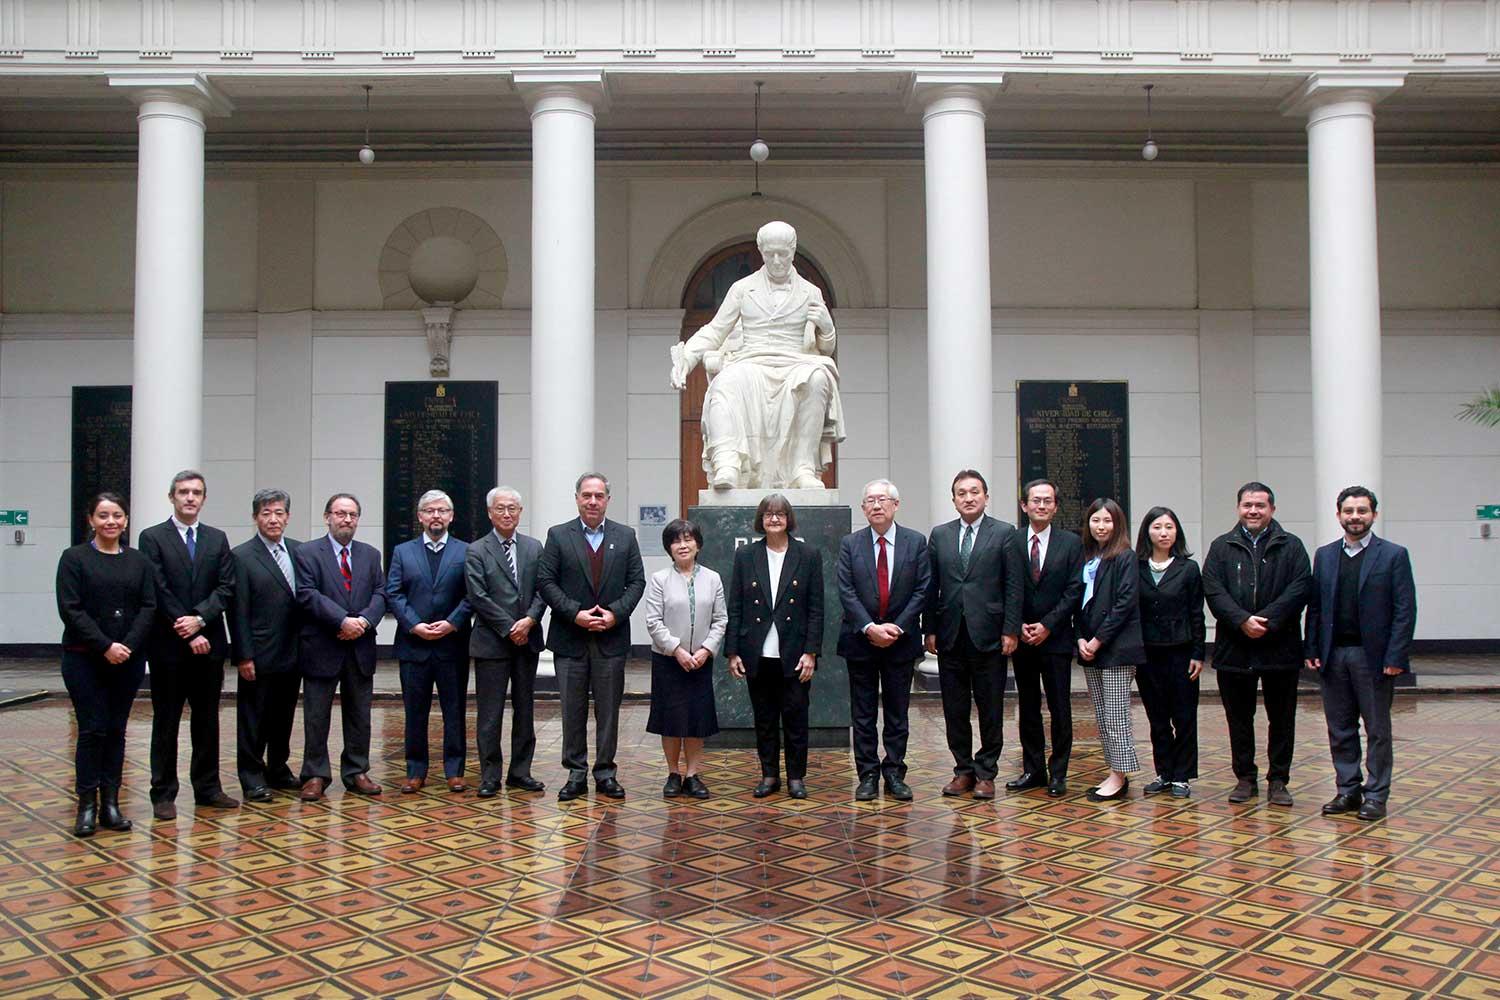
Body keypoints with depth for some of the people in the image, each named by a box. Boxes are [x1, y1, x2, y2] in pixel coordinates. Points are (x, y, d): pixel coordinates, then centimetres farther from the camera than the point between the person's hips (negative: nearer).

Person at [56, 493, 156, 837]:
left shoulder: (139, 561, 8)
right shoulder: (74, 558, 0)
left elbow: (148, 607, 2)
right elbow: (70, 609, -8)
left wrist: (129, 646, -13)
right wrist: (105, 646, -16)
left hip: (129, 659, 3)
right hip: (85, 659, -3)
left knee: (116, 730, 6)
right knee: (92, 730, -3)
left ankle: (110, 804, 13)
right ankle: (87, 806, 5)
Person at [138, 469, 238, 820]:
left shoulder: (217, 539, 10)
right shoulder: (153, 538, -1)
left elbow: (226, 587, 2)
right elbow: (159, 592, -9)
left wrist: (200, 618, -14)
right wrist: (188, 633, -13)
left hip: (208, 644, 4)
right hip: (168, 645, -3)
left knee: (207, 719, 9)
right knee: (166, 721, 4)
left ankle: (207, 787, 18)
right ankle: (164, 794, 10)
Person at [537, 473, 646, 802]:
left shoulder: (625, 536, 7)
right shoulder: (558, 535, 2)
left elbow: (637, 581, 4)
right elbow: (545, 581, -3)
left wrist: (615, 614, -10)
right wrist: (575, 614, -12)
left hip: (611, 637, 1)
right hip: (570, 638, -1)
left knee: (609, 710, 6)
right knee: (573, 710, 5)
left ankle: (605, 773, 15)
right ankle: (576, 774, 14)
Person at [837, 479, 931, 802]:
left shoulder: (916, 542, 0)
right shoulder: (850, 544, 1)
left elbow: (922, 590, -4)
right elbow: (846, 592, -6)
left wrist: (896, 627, -12)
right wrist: (870, 628, -16)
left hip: (900, 640, 0)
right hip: (860, 641, 0)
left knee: (897, 713, 7)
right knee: (863, 714, 5)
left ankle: (894, 775, 15)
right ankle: (868, 775, 13)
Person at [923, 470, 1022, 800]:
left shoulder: (1004, 533, 1)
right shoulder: (940, 535, 10)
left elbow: (1013, 586, -2)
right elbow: (931, 586, 9)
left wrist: (1011, 630, -8)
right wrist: (929, 630, 3)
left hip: (988, 635, -3)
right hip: (950, 636, 3)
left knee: (990, 709, 4)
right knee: (955, 709, 8)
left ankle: (985, 773, 14)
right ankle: (963, 770, 19)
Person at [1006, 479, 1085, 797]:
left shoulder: (1071, 543, 2)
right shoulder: (1011, 543, 4)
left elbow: (1074, 590, -3)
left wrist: (1047, 625, -11)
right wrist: (1019, 626, -8)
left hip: (1056, 638, -1)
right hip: (1022, 639, 2)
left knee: (1060, 708, 2)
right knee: (1027, 708, 9)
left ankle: (1058, 773, 10)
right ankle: (1032, 770, 18)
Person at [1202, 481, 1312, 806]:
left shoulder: (1291, 546, 4)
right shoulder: (1222, 547, 7)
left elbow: (1299, 589, -8)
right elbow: (1213, 591, -3)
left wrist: (1266, 620, -18)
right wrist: (1242, 620, -17)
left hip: (1280, 647, -1)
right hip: (1234, 648, 1)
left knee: (1281, 719, 7)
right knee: (1239, 719, 9)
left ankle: (1278, 780, 17)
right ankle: (1245, 778, 20)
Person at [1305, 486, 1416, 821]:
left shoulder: (1394, 555, -2)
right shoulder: (1324, 555, 10)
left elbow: (1405, 611, -6)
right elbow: (1315, 606, 10)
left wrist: (1395, 657, -12)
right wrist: (1312, 650, 2)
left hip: (1373, 656, -4)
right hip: (1333, 655, 4)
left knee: (1377, 729, 5)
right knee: (1340, 730, 9)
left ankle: (1375, 795, 13)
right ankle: (1348, 790, 19)